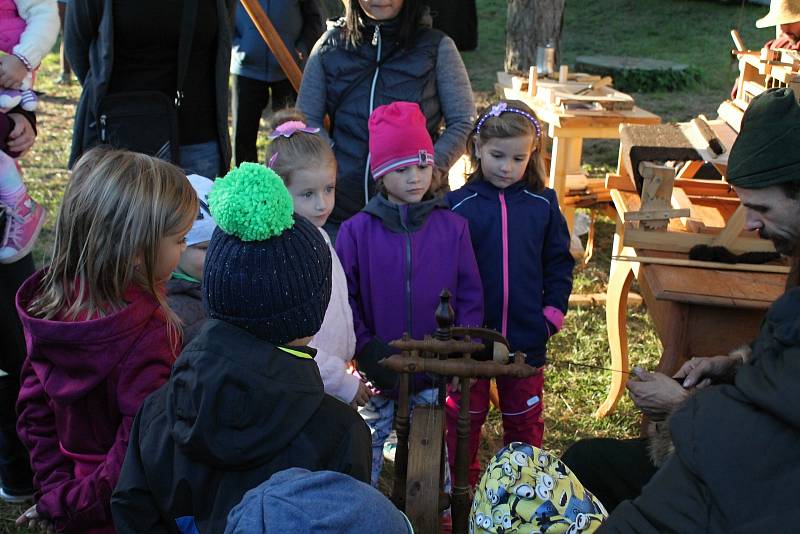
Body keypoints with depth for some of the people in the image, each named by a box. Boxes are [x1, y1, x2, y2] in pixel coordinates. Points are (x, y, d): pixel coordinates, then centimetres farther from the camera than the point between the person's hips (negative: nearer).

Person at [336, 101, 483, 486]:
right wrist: (367, 351, -13)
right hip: (377, 380, 0)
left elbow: (470, 296, 1)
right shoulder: (357, 231, -6)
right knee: (364, 458, 14)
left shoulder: (452, 227, -3)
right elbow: (345, 300, -5)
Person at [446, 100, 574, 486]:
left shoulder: (543, 204, -1)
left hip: (526, 337, 2)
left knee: (524, 418, 16)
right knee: (465, 415, 13)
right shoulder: (458, 205, -8)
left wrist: (553, 311, -2)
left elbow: (559, 263, 7)